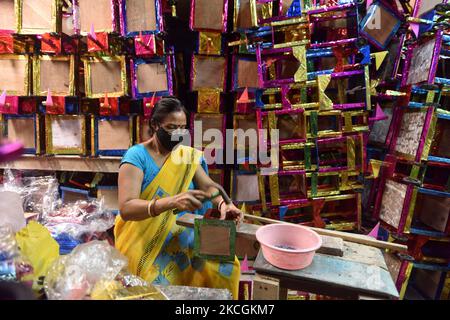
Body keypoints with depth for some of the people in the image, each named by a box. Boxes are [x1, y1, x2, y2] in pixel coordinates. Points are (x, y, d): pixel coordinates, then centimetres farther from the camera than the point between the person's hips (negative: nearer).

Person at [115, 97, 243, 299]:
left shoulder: (187, 156, 3)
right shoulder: (136, 156, -14)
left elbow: (208, 186, -8)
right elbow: (126, 208, -25)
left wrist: (222, 204, -31)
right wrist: (172, 202, -42)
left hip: (180, 236, 4)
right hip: (145, 242, -4)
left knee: (225, 267, -14)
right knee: (162, 285, -29)